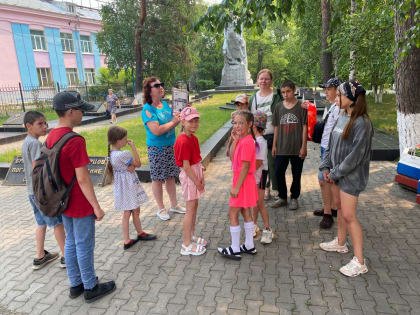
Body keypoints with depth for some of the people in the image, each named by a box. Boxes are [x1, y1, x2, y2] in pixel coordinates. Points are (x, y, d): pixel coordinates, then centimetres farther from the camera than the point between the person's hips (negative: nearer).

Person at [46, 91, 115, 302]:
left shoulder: (51, 137, 2)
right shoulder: (75, 141, -25)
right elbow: (83, 179, -24)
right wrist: (96, 207, -16)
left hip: (64, 202, 8)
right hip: (80, 205, -8)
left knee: (71, 242, 20)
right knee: (84, 246, 7)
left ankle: (75, 284, 36)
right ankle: (91, 288, 25)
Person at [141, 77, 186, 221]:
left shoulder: (165, 104, 6)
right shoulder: (147, 109, -16)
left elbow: (173, 121, 14)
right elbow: (156, 130, -25)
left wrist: (180, 116, -6)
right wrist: (173, 122, -16)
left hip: (171, 146, 7)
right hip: (156, 149, -6)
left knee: (171, 177, 15)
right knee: (157, 179, 6)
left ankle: (174, 205, 30)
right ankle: (161, 209, 21)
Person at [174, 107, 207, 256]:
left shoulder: (193, 138, 7)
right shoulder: (183, 141, -23)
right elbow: (186, 166, -22)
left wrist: (201, 177, 6)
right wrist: (197, 182, -16)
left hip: (196, 173, 9)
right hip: (189, 176, -9)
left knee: (194, 205, 18)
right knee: (190, 209, 0)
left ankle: (191, 236, 35)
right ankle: (187, 245, 13)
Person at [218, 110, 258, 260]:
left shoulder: (246, 142, -22)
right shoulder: (242, 139, 7)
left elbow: (245, 167, -23)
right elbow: (233, 158, 7)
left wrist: (236, 187, -20)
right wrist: (235, 140, -2)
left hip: (243, 182, -10)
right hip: (245, 181, 10)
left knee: (233, 214, 1)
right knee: (246, 213, 17)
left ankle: (235, 250, 13)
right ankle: (249, 245, 30)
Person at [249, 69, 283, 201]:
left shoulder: (277, 95, -3)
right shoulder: (253, 98, 11)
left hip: (274, 135, -4)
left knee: (273, 164, -1)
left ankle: (276, 189, 18)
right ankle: (265, 188, 26)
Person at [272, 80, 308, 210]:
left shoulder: (301, 106, -4)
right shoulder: (279, 107, 6)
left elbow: (304, 127, -4)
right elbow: (276, 127, 9)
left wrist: (303, 146, -8)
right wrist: (274, 145, 7)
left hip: (297, 147, -3)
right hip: (282, 147, 3)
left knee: (296, 174, 8)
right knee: (278, 173, 5)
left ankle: (294, 198, 26)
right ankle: (283, 197, 23)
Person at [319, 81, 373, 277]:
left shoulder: (361, 123, -19)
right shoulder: (342, 117, 6)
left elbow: (356, 155, -20)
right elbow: (331, 143, 11)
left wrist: (335, 173, -14)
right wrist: (325, 167, 4)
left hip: (351, 176, -8)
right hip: (337, 173, 8)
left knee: (349, 216, -4)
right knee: (341, 209, 21)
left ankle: (359, 262, 7)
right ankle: (340, 243, 40)